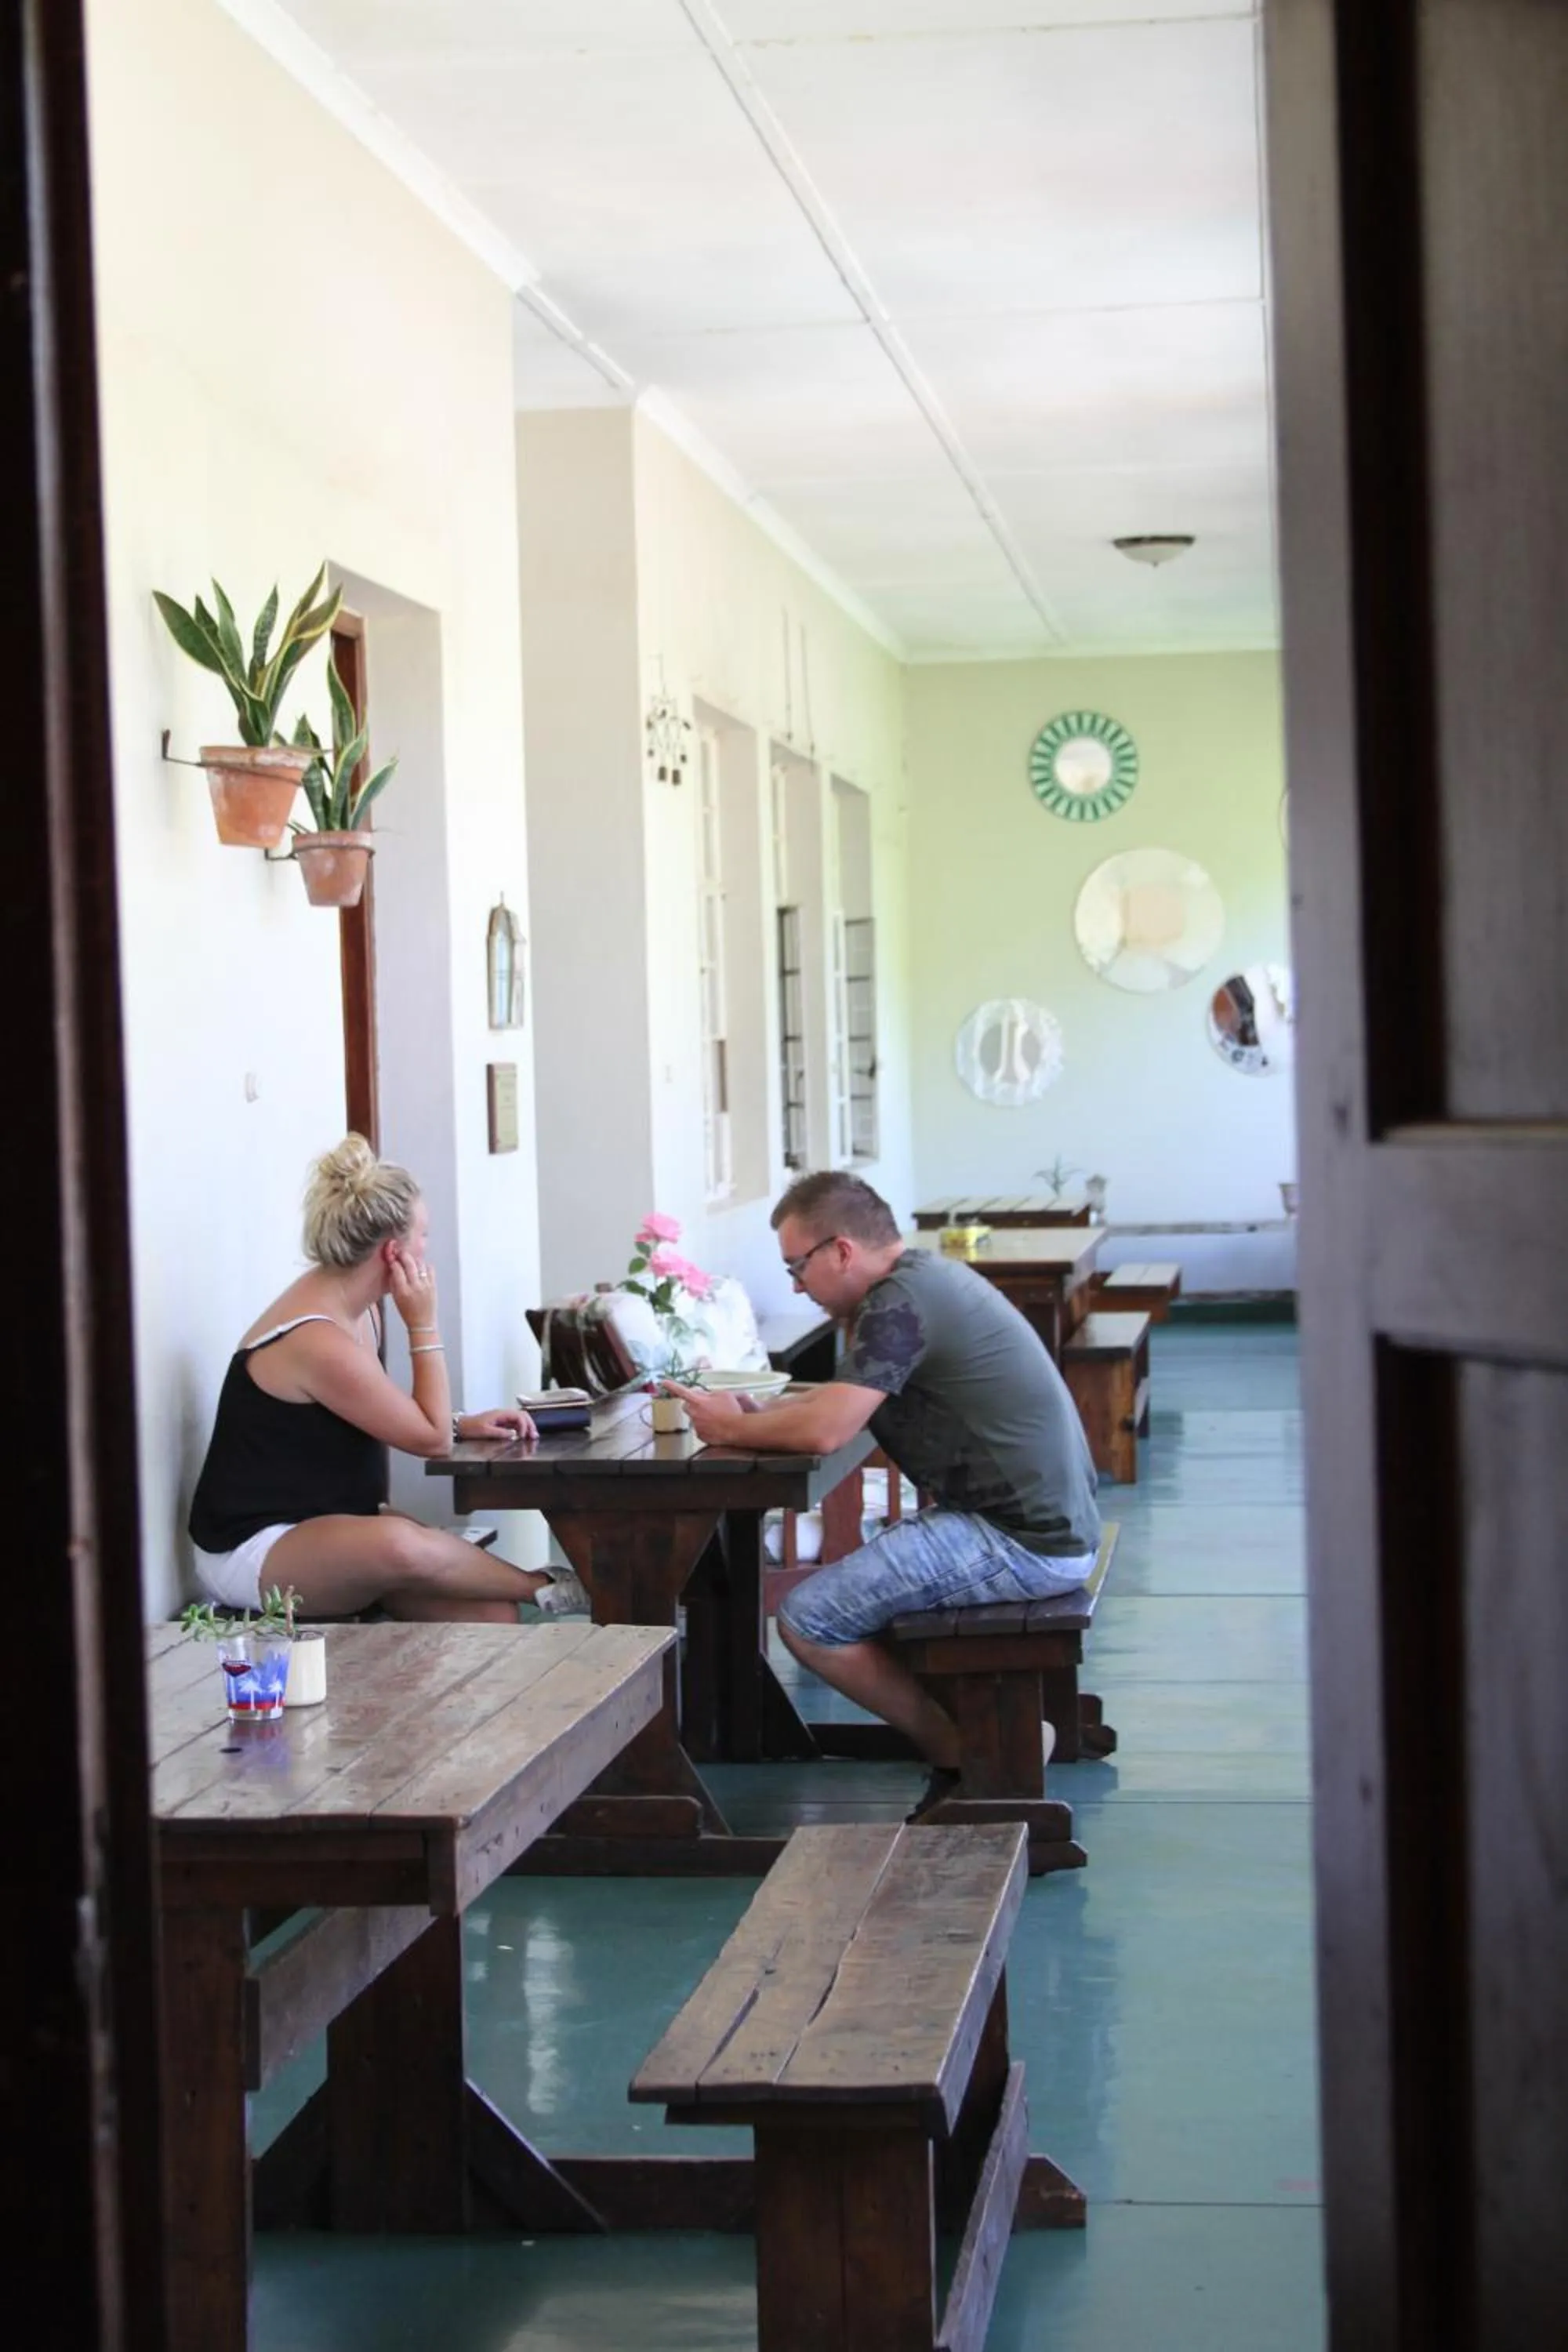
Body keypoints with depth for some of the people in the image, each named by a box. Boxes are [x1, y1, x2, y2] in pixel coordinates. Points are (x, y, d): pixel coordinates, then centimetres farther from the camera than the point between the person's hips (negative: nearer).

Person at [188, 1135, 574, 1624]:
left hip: (329, 1524, 10)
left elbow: (404, 1418, 24)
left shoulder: (356, 1307, 5)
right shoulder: (318, 1342, -24)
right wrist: (424, 1324, -14)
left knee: (491, 1615, -16)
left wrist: (462, 1423, 9)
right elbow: (431, 1438, -15)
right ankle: (545, 1588, -17)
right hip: (250, 1549, -9)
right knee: (400, 1544, -38)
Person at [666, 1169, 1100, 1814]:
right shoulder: (924, 1274, 14)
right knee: (878, 1556, 28)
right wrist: (758, 1410, 8)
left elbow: (824, 1431, -23)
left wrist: (732, 1428, -6)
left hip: (1023, 1543, -11)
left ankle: (959, 1755, 2)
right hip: (1054, 1522, 11)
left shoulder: (901, 1301, -17)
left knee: (808, 1619, -11)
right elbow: (844, 1399, 23)